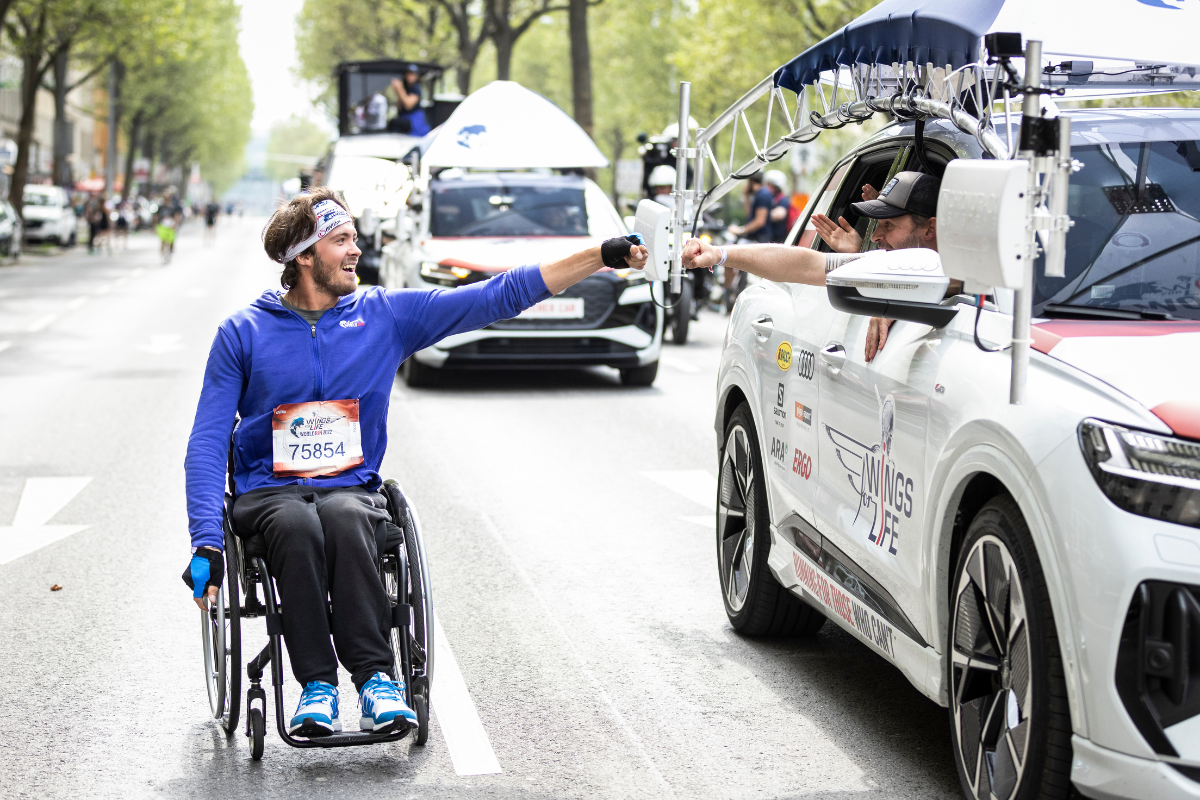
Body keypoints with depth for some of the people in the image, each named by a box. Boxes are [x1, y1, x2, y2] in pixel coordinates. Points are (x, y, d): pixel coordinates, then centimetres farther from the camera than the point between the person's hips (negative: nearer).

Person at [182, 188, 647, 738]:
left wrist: (606, 257, -2)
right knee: (298, 526, -36)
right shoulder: (243, 332, 5)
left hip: (351, 487, 1)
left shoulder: (385, 314, 9)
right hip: (270, 490, -1)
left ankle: (375, 678, -37)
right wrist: (206, 543, -13)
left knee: (344, 518, -35)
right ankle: (317, 686, -32)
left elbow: (498, 296, 6)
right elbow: (208, 442, 1)